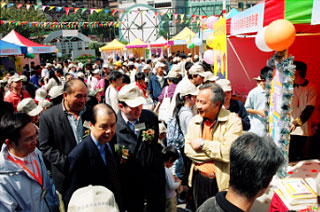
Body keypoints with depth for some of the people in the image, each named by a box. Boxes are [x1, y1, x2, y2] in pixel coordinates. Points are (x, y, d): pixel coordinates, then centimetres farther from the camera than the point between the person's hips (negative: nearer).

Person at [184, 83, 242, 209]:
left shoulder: (233, 121, -13)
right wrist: (216, 154, -16)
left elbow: (228, 152, -25)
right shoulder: (194, 121, 2)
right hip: (199, 179, 4)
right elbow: (188, 150, -7)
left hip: (222, 181, -4)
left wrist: (203, 144, -15)